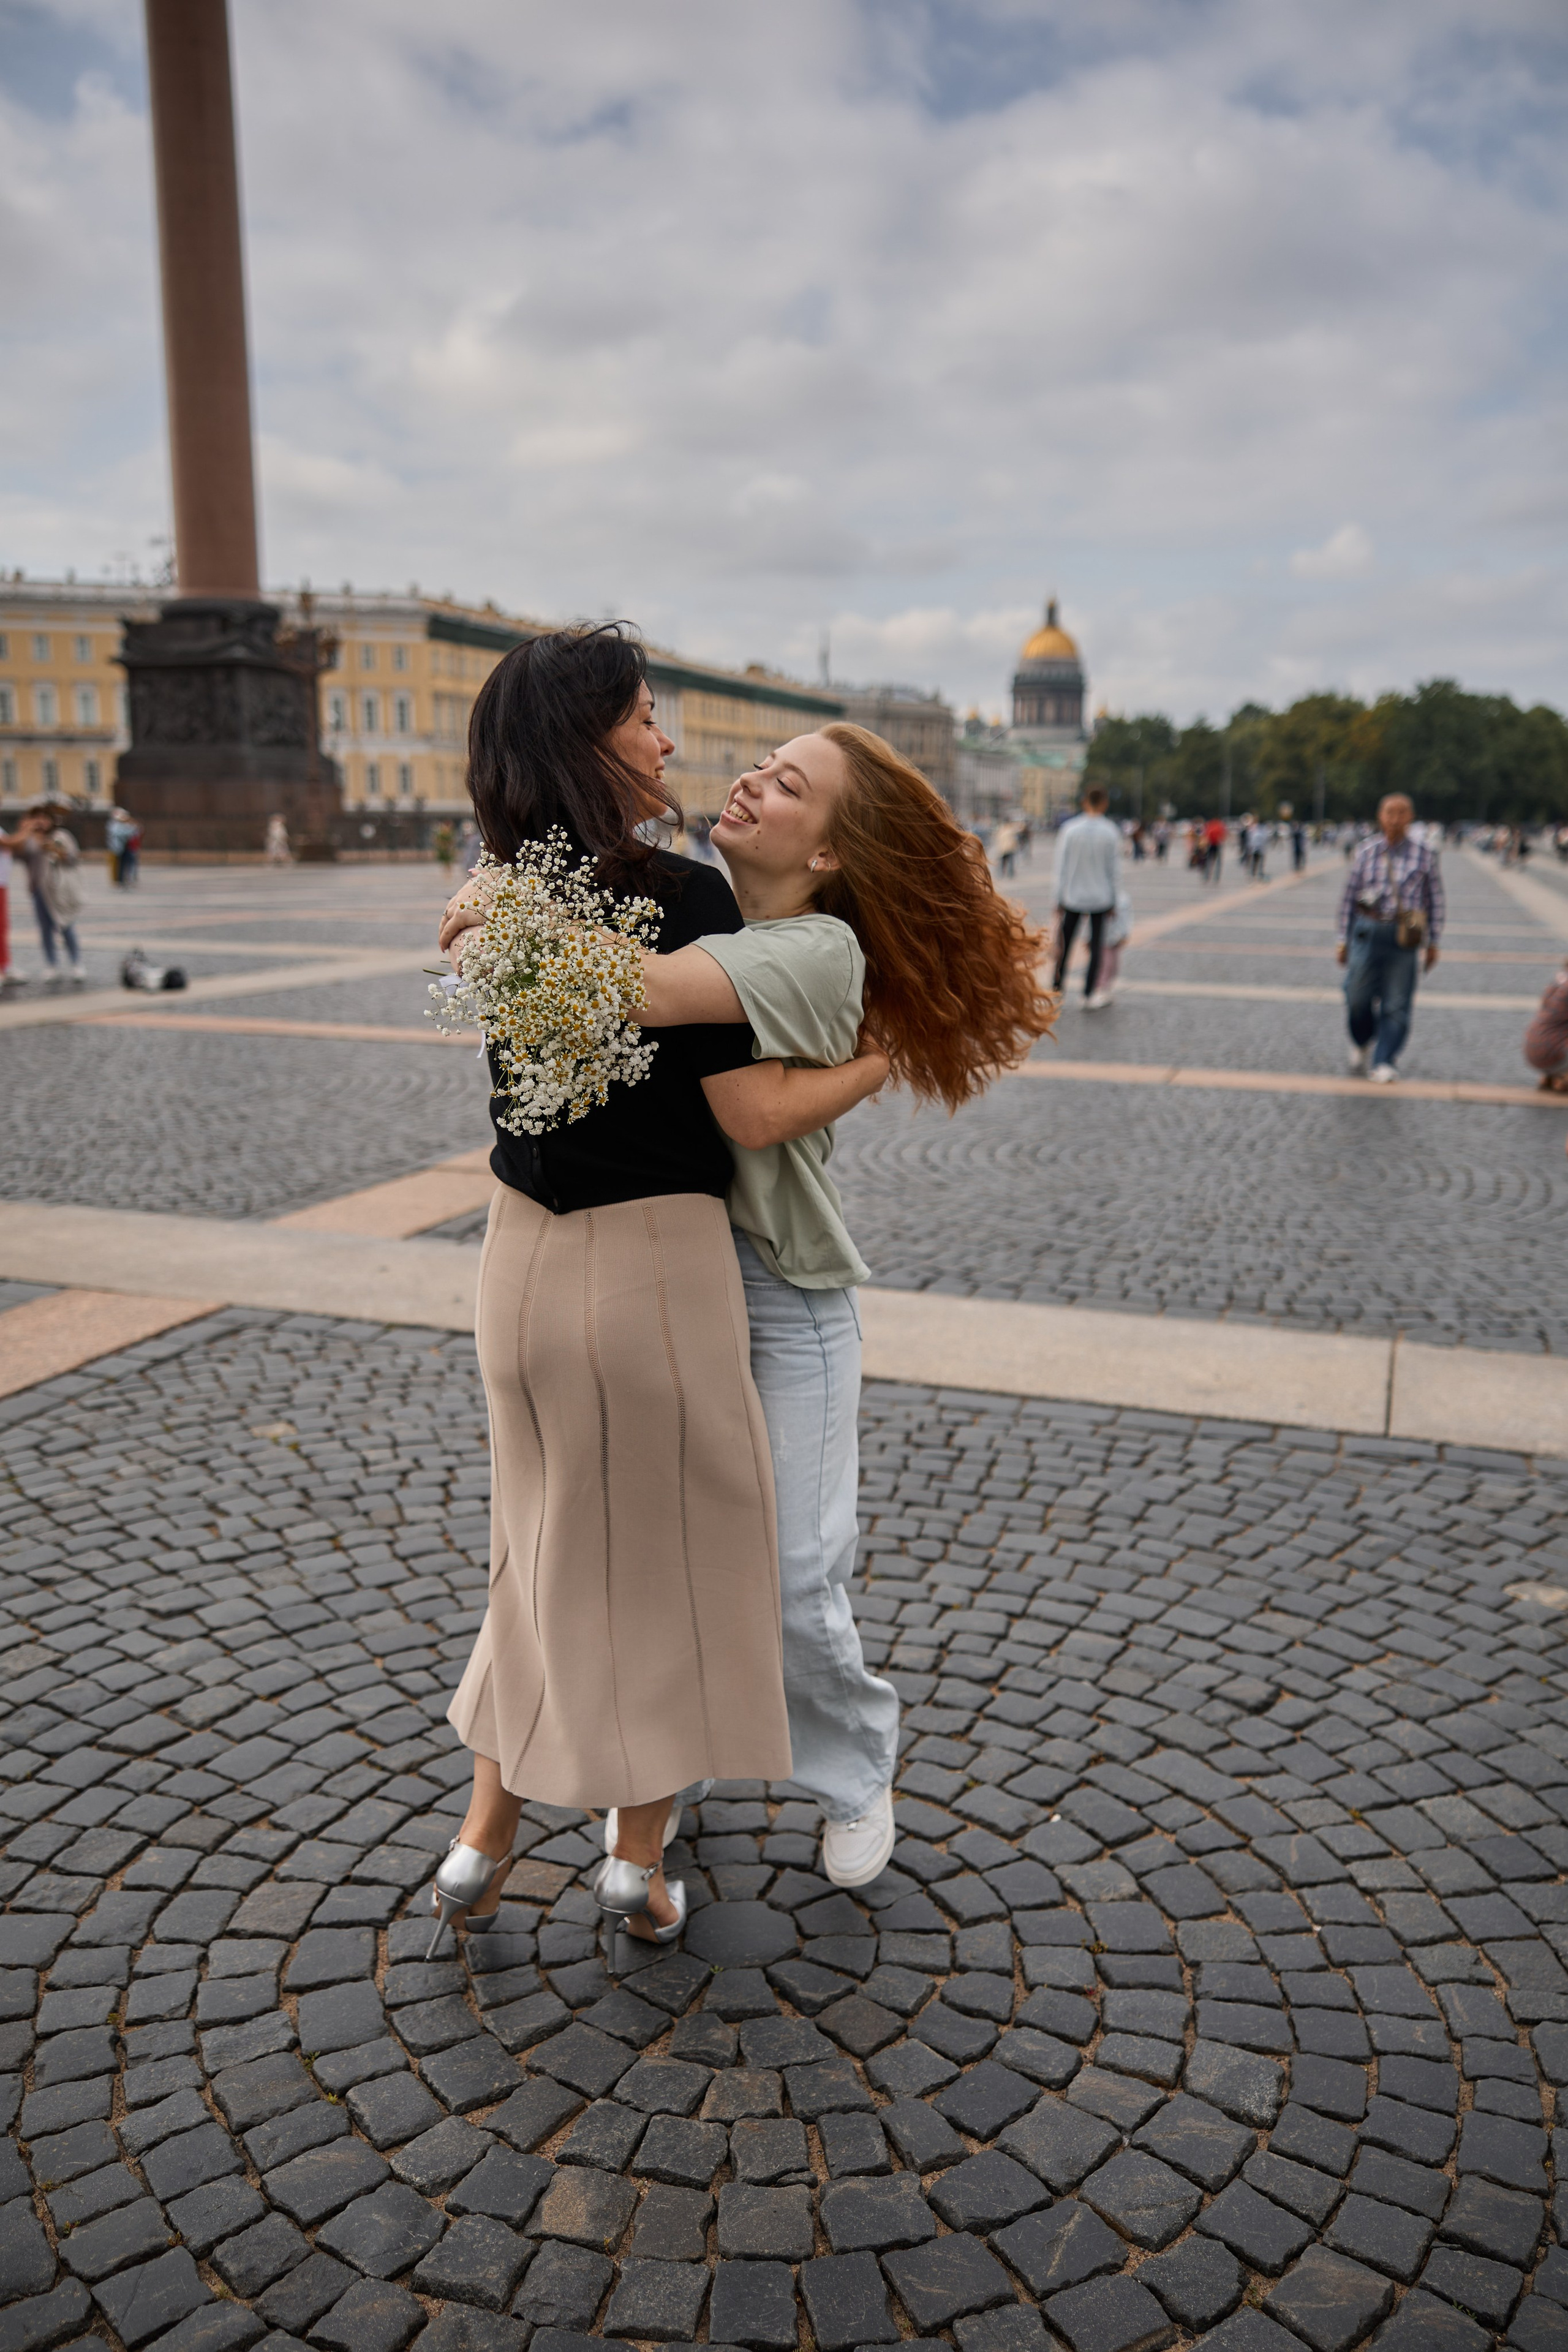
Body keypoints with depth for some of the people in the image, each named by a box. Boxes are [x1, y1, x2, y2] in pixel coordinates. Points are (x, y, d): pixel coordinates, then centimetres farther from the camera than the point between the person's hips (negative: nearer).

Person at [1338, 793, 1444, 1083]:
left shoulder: (1424, 854, 2)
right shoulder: (1366, 851, 4)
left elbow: (1435, 899, 7)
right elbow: (1349, 896, 10)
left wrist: (1433, 942, 6)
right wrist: (1344, 939, 9)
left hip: (1404, 937, -1)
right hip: (1367, 931, 1)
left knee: (1396, 1004, -2)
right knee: (1357, 997, 1)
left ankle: (1385, 1063, 6)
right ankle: (1362, 1044, 30)